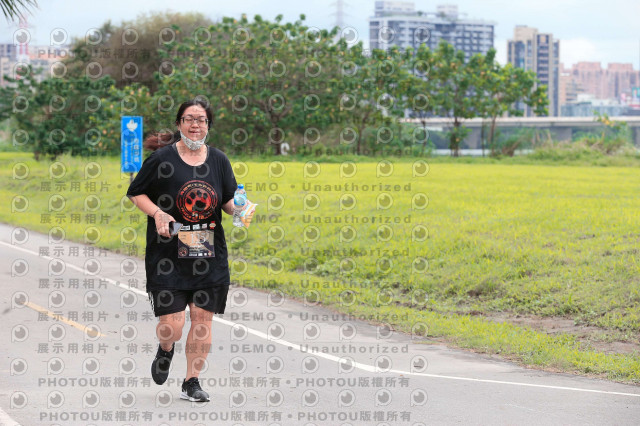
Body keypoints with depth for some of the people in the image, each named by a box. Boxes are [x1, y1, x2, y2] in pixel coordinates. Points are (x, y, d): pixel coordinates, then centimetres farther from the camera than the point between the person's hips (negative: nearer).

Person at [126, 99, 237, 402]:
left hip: (210, 254, 3)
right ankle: (165, 350, 31)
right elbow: (135, 192, 4)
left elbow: (228, 201, 14)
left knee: (202, 319, 3)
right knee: (172, 325, -6)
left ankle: (191, 382, 19)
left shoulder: (218, 160, 5)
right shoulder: (162, 159, -6)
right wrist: (157, 213, -13)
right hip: (168, 253, -3)